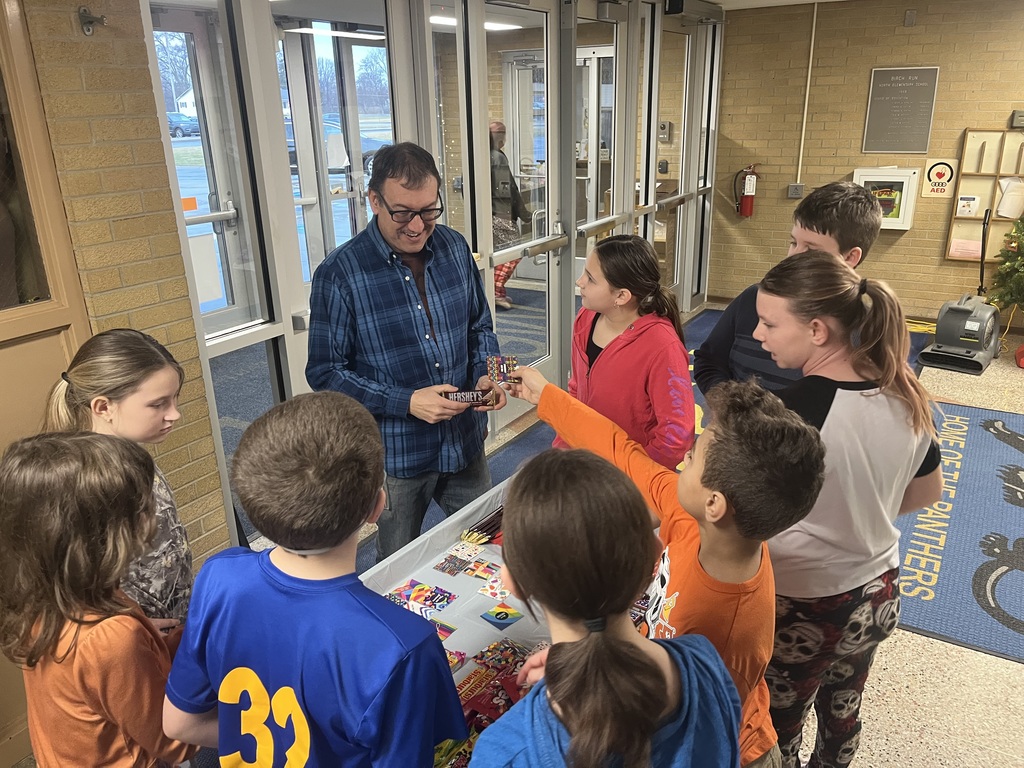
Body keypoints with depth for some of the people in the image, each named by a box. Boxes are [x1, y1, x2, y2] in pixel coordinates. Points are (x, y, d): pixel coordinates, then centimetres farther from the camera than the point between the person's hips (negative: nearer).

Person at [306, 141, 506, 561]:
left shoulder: (455, 248, -2)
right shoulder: (339, 275, -17)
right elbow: (325, 373, -13)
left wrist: (487, 375, -11)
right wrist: (406, 402, -23)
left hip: (466, 443, 4)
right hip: (396, 455, -4)